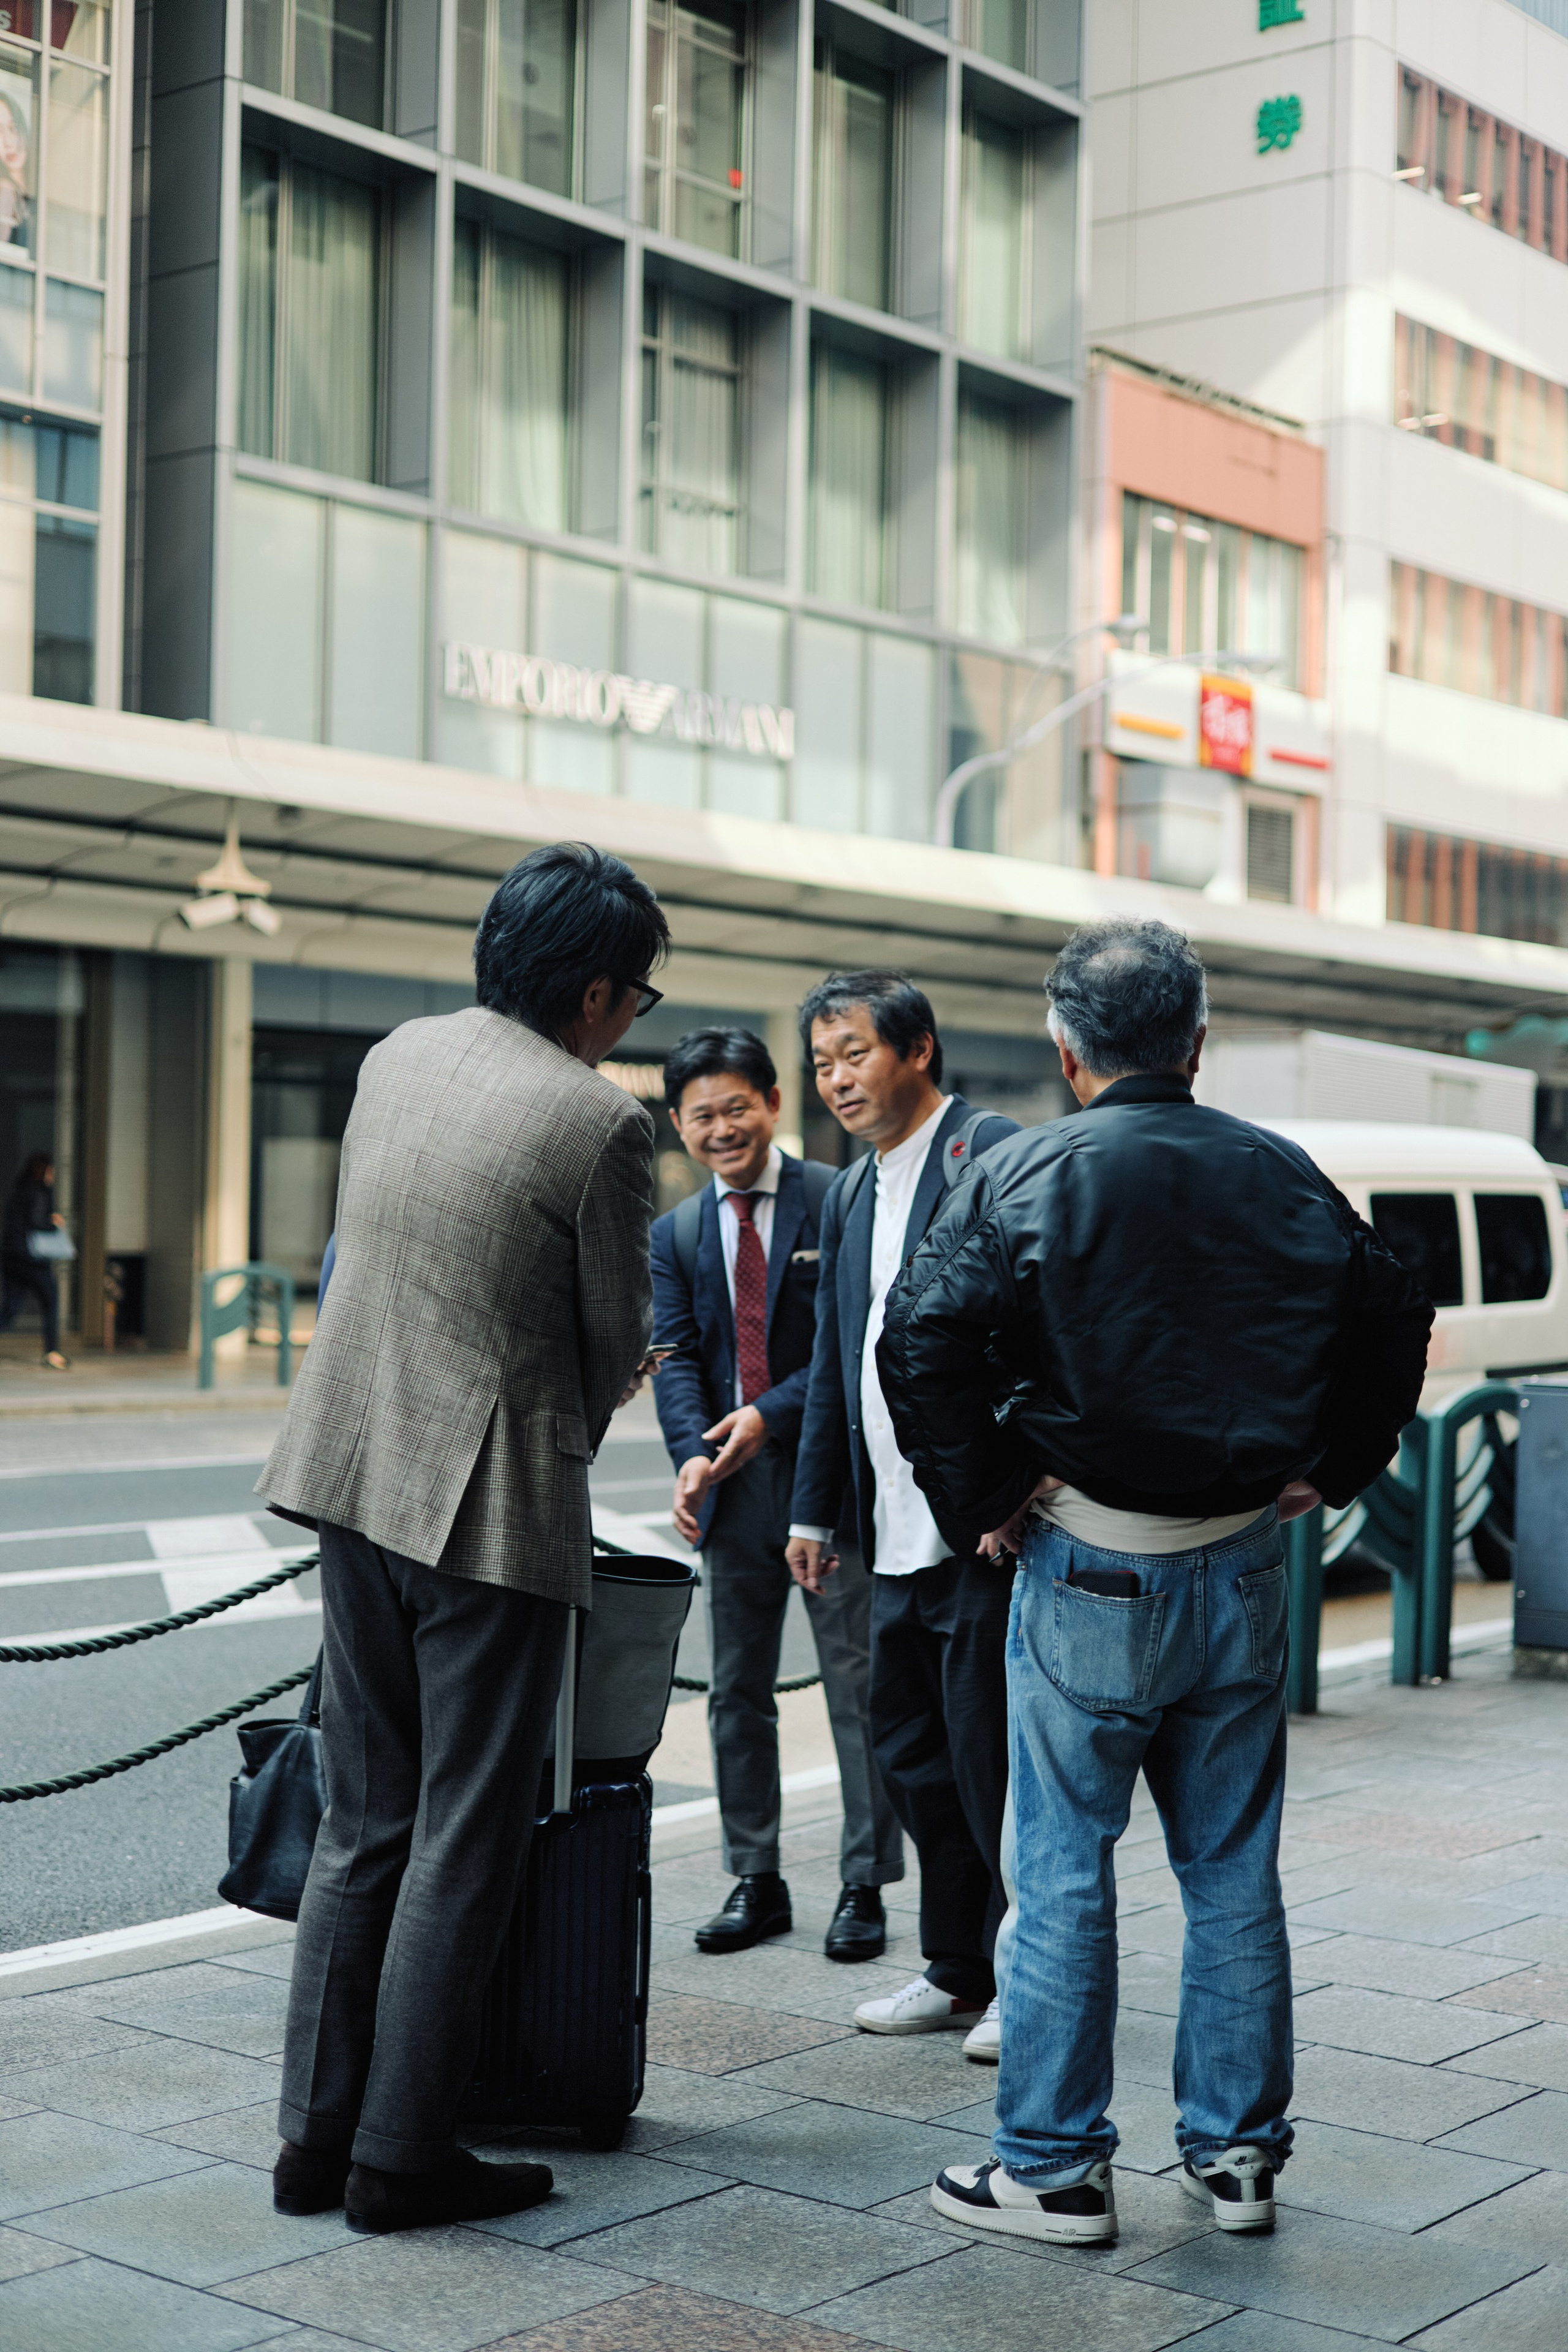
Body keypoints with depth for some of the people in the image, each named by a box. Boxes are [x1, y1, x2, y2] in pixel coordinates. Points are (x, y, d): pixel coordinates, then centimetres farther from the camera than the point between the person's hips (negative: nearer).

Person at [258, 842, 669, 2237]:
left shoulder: (397, 1057, 7)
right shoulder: (600, 1122, -15)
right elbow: (616, 1335, -5)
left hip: (356, 1472, 7)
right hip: (492, 1500, -7)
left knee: (363, 1823, 15)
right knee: (465, 1844, 4)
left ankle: (317, 2136, 20)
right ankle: (402, 2157, 11)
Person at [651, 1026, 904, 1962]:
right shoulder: (677, 1234, 10)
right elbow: (677, 1356, 3)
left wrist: (773, 1413, -15)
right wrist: (694, 1452, -14)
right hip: (735, 1488, 5)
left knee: (858, 1685, 1)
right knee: (737, 1692, 10)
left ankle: (865, 1886, 11)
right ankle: (757, 1882, 21)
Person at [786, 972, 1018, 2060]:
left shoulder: (995, 1153, -9)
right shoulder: (851, 1194, 18)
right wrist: (816, 1509, 22)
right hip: (901, 1537, 9)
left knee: (990, 1756, -3)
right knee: (913, 1758, 14)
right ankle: (959, 1971, 26)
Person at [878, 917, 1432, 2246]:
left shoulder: (1026, 1179, -9)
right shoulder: (1287, 1179, 5)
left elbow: (923, 1340, -18)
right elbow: (1394, 1322, 14)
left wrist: (980, 1501, -8)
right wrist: (1331, 1474, 20)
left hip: (1093, 1570, -4)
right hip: (1245, 1566, 4)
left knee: (1063, 1875, 5)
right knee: (1234, 1873, 13)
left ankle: (1055, 2169, 11)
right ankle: (1237, 2152, 22)